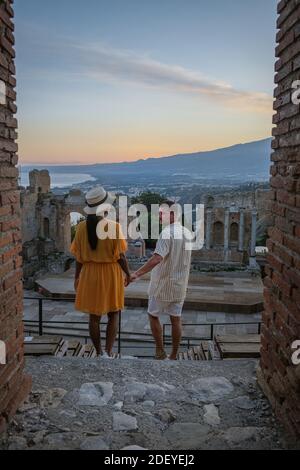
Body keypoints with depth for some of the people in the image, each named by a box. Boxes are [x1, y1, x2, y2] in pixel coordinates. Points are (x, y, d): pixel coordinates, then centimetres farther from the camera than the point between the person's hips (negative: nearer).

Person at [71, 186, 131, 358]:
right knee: (113, 315, 14)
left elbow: (79, 256, -1)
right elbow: (120, 256, -13)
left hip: (89, 275, 3)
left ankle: (99, 352, 27)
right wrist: (127, 273, 3)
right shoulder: (114, 227, -16)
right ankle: (108, 352, 3)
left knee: (94, 317, 15)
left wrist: (77, 277, 12)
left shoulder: (82, 227, -6)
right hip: (111, 274, -2)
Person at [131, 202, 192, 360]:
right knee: (176, 318, 11)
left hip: (162, 285, -6)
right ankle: (174, 355, 18)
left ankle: (160, 351, 13)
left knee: (153, 315, 12)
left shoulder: (167, 233, -20)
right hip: (180, 285, 6)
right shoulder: (187, 233, 5)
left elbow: (157, 259, -31)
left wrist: (137, 274, -34)